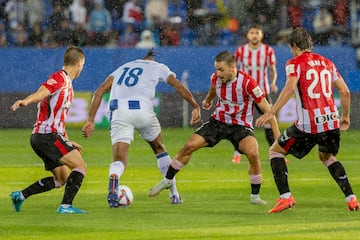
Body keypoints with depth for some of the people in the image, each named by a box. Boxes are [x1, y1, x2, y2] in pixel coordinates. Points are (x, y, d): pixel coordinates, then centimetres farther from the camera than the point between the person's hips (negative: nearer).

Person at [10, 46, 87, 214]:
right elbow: (41, 93, -28)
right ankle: (66, 206, -20)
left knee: (61, 178, 17)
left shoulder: (67, 84, 22)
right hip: (48, 135, -10)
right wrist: (26, 101, -48)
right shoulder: (59, 78, -9)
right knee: (80, 166, -13)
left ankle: (21, 195, 16)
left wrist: (67, 142, 31)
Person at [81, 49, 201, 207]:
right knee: (159, 148, 25)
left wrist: (90, 121, 13)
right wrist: (196, 107, 19)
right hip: (142, 110, -1)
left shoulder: (122, 68, 30)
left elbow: (99, 91, 18)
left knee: (119, 160, -2)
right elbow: (179, 87, 12)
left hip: (118, 111, 1)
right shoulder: (158, 67, 24)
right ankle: (174, 195, 29)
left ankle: (113, 183, -38)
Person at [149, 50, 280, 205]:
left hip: (241, 126, -4)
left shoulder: (247, 83, -24)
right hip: (218, 121, 4)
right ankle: (168, 180, 14)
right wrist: (208, 100, 41)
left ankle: (255, 196, -10)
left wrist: (278, 136, -22)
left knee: (253, 153, -29)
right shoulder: (216, 78, -9)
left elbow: (267, 109, -19)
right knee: (189, 146, -8)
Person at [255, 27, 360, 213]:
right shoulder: (327, 63, 16)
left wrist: (271, 113, -21)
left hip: (308, 125, -6)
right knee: (327, 157, 31)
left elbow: (290, 88, -18)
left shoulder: (295, 63, 0)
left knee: (275, 151, 12)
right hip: (331, 121, 6)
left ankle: (285, 197, -3)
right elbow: (345, 91, 17)